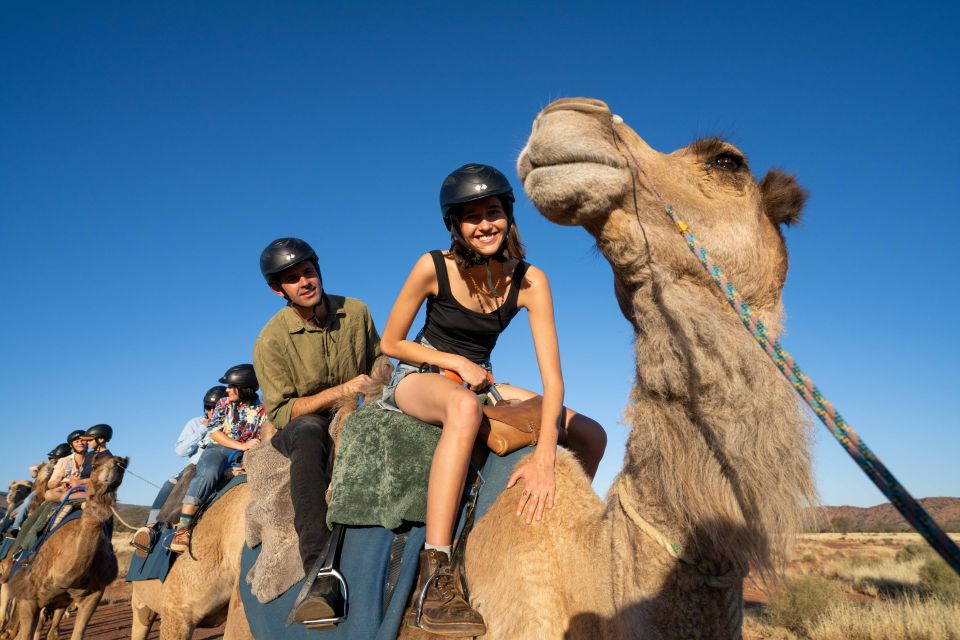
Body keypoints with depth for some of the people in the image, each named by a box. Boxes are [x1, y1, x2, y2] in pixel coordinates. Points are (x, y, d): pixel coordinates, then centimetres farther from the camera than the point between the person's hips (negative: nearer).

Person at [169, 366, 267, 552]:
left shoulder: (262, 411, 8)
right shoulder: (224, 403, 11)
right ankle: (183, 529, -31)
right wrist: (241, 445, -13)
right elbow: (214, 431, 0)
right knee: (208, 473, -35)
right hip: (217, 448, -1)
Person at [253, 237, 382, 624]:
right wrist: (340, 390, -22)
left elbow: (379, 361, 13)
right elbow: (281, 412, -12)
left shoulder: (356, 312, -1)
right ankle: (322, 578, -49)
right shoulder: (272, 340, -12)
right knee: (309, 432, -41)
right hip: (301, 423, -4)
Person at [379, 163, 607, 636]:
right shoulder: (433, 268, -18)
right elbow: (390, 344, -6)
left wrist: (544, 456, -33)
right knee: (465, 405, -42)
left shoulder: (529, 280, -14)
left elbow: (551, 373, -22)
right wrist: (457, 362, -14)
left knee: (590, 435, -6)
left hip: (477, 381, 4)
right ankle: (435, 579, -40)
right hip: (418, 378, -4)